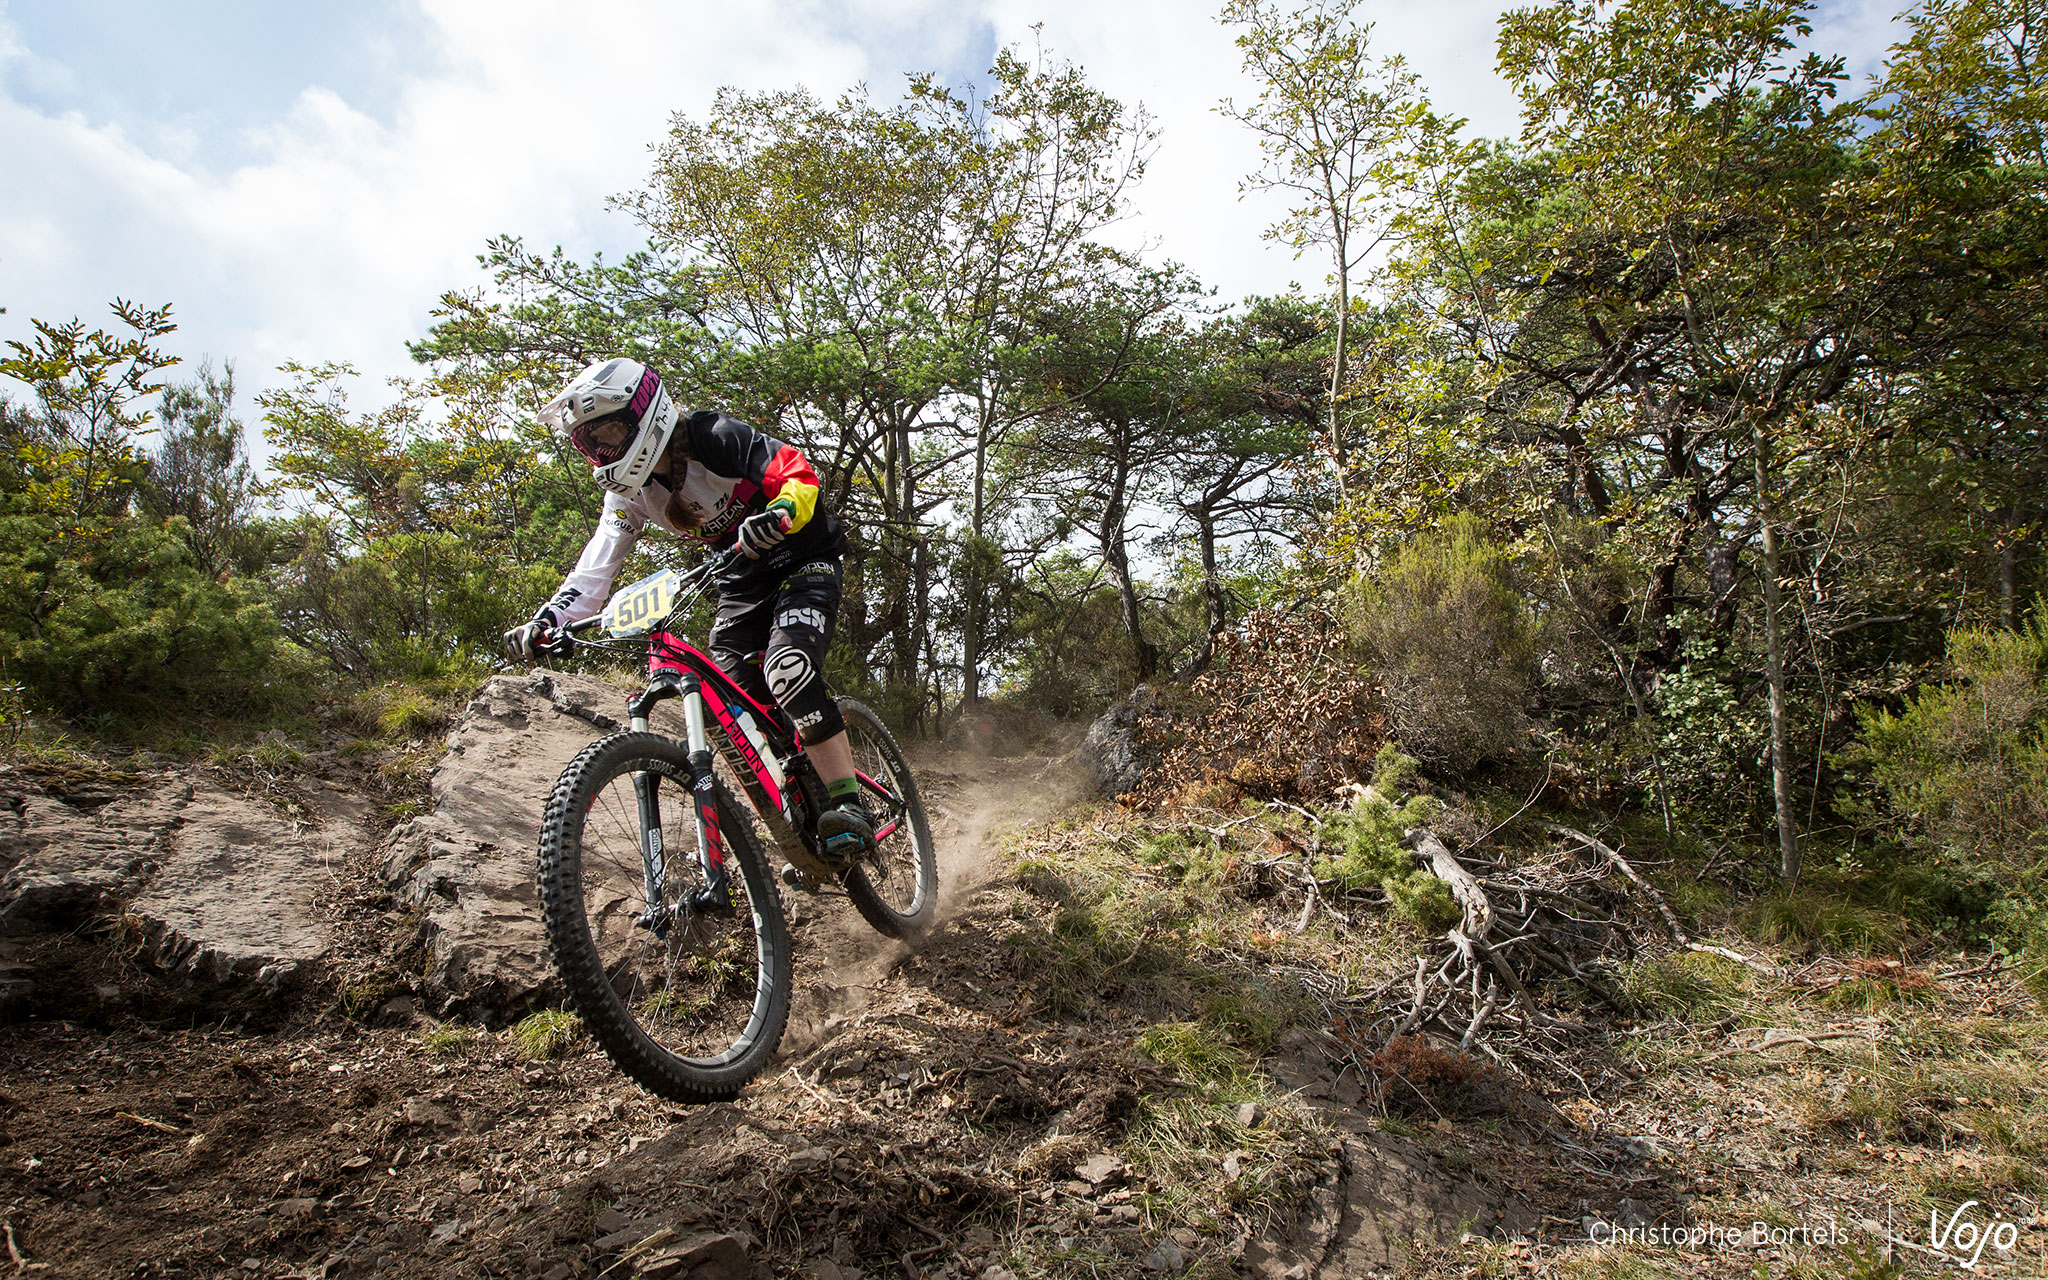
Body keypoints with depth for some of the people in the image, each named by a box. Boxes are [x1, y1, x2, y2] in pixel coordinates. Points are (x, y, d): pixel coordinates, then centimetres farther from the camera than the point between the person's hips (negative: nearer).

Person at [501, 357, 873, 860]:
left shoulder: (712, 438, -21)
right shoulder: (629, 490, -2)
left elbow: (798, 473, -30)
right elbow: (596, 568, -7)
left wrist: (778, 514, -52)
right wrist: (546, 621, -23)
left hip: (803, 559, -7)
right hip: (742, 579, 7)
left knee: (788, 672, -31)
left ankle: (851, 805, -24)